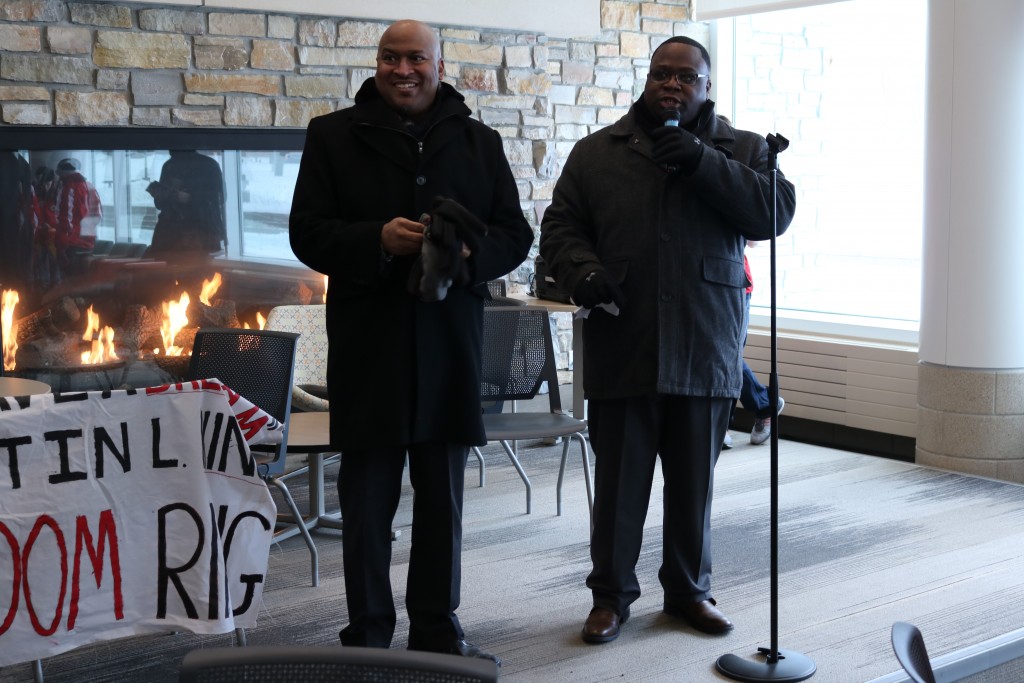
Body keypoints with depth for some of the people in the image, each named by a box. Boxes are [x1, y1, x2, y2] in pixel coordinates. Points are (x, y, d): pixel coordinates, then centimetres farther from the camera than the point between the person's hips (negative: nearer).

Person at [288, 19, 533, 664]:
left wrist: (471, 253, -15)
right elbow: (307, 232, -2)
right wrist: (377, 241, -20)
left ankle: (437, 625, 26)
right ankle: (367, 633, 20)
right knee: (367, 500, 6)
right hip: (367, 343, -2)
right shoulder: (334, 136, 3)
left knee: (443, 499, 12)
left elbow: (516, 234, 7)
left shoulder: (480, 142, 9)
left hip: (450, 344, 2)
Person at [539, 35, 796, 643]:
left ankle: (690, 588, 27)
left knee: (695, 480, 10)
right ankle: (612, 593, 21)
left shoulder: (743, 149, 9)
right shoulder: (597, 152, 10)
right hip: (622, 348, 0)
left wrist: (704, 162, -14)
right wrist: (583, 271, -12)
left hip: (705, 349, 0)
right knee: (619, 479, 6)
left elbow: (776, 211, -6)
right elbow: (560, 227, 9)